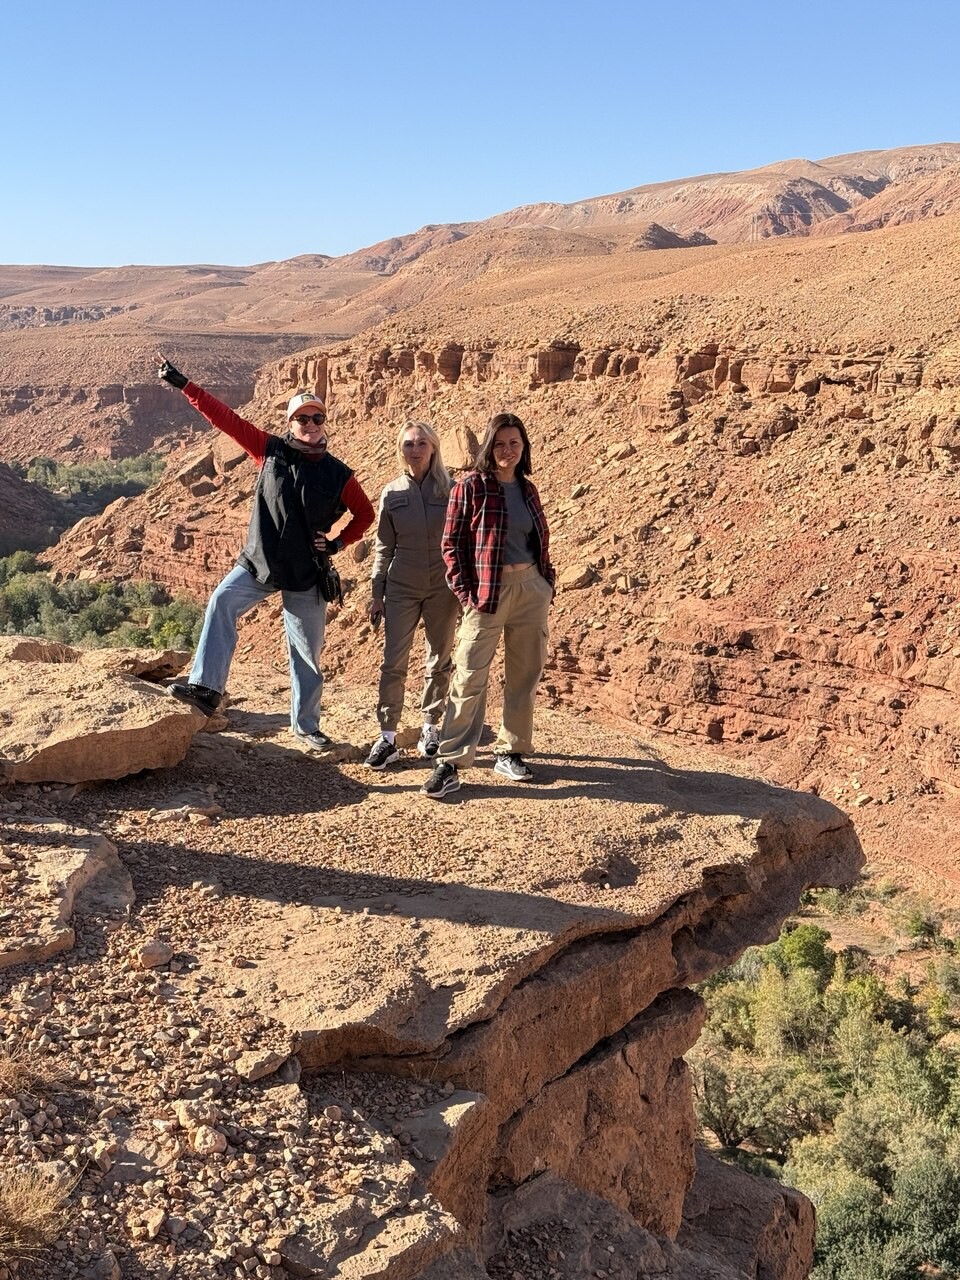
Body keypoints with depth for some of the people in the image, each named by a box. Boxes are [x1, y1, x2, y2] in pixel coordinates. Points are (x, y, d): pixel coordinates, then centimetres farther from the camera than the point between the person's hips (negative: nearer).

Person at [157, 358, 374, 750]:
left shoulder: (338, 475, -3)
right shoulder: (271, 451, -1)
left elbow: (365, 513, 10)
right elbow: (225, 418, -4)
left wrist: (338, 543, -2)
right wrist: (183, 385, -6)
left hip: (306, 574, 0)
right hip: (258, 562, 1)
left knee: (307, 653, 6)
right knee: (222, 602, -27)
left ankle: (306, 725, 22)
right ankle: (206, 688, -28)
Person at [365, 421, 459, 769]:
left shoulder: (450, 490, -2)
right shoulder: (392, 493, 3)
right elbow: (384, 547, 8)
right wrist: (377, 594, 6)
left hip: (443, 588, 0)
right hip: (401, 588, 1)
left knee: (439, 662, 8)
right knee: (393, 663, -3)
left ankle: (430, 728, 23)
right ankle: (387, 737, 3)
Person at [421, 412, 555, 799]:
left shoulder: (527, 489, 11)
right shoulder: (470, 487, -4)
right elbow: (452, 545, -5)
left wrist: (548, 585, 8)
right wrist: (465, 594, -11)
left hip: (531, 589, 5)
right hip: (487, 593, -5)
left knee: (525, 675, 9)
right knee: (469, 678, -6)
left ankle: (510, 752, 21)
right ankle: (450, 763, -3)